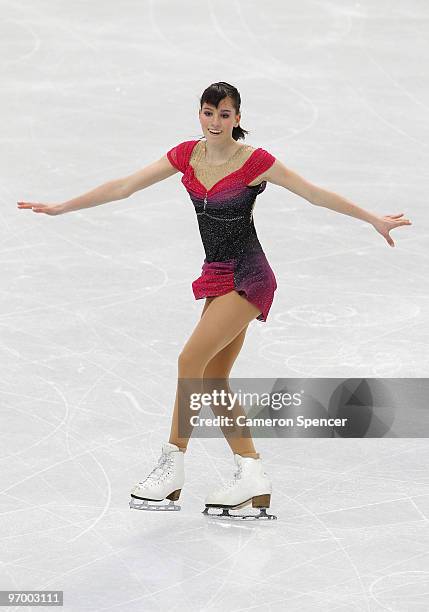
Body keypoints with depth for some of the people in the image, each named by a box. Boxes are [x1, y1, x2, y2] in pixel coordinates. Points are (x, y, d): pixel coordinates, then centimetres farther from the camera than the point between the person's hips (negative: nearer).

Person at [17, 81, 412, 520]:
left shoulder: (255, 161, -13)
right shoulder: (187, 155, 3)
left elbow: (315, 194, -6)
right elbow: (124, 186, 7)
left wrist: (374, 220, -6)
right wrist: (61, 207, 8)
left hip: (247, 277, -7)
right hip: (218, 275, 7)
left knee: (192, 360, -19)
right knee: (213, 381, 6)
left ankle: (172, 467, -14)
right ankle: (252, 479, 12)